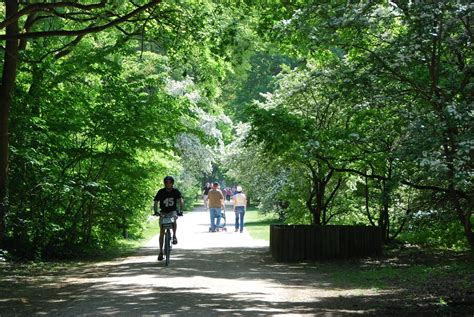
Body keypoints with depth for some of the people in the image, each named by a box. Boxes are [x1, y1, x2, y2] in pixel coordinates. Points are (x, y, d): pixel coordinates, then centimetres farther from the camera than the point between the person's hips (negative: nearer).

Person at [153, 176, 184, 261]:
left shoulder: (175, 191, -6)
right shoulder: (161, 192, -7)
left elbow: (181, 201, -16)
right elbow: (156, 202, -10)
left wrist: (180, 210, -32)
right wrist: (155, 211, -28)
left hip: (173, 211, -1)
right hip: (163, 212, 1)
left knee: (174, 220, -36)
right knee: (162, 232, -6)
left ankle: (174, 236, -10)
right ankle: (161, 252, 0)